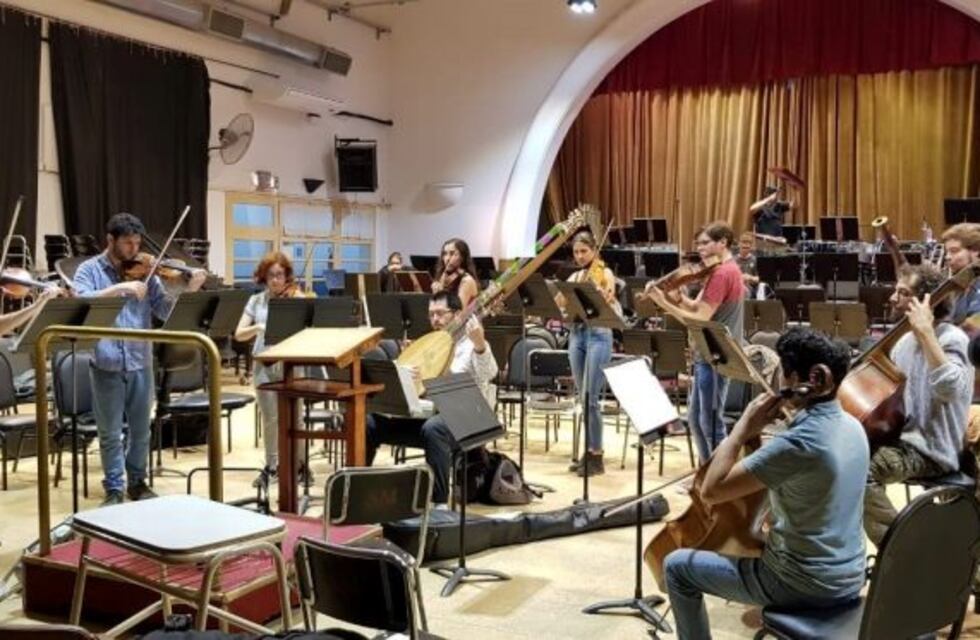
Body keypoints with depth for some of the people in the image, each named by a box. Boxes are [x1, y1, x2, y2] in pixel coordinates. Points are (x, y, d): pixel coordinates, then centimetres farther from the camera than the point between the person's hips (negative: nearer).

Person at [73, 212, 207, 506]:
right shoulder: (89, 270, -1)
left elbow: (165, 311, 0)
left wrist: (189, 290, -16)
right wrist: (121, 287, -26)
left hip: (140, 361, 3)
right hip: (106, 363, -2)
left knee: (141, 429, 12)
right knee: (110, 432, 6)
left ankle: (137, 482, 28)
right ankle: (114, 489, 18)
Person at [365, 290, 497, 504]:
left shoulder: (471, 344, -1)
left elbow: (489, 375, -23)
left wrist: (480, 345, -42)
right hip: (426, 414, 7)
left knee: (433, 428, -39)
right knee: (369, 423, -8)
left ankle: (439, 502, -31)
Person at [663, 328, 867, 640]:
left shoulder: (798, 442, -27)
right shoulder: (852, 426, 0)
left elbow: (711, 490, -23)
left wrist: (744, 427, -17)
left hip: (805, 585, -8)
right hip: (848, 578, 8)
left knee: (677, 566, 6)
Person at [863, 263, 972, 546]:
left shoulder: (952, 339, -15)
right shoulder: (905, 340, 11)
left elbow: (950, 390, -35)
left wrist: (926, 332, -31)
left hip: (931, 449, -9)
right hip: (901, 436, 9)